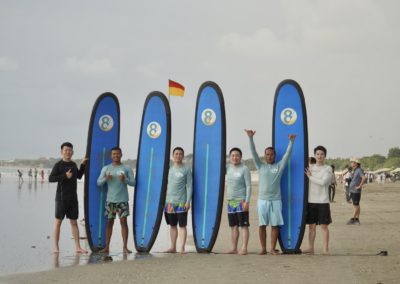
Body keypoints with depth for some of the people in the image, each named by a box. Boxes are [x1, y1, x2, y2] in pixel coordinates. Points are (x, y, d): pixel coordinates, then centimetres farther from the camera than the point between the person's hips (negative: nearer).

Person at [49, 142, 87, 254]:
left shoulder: (73, 164, 13)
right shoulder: (58, 165, -6)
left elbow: (79, 176, 27)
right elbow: (51, 178, -14)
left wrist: (83, 165, 16)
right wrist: (65, 176, -21)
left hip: (73, 197, 6)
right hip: (61, 197, -6)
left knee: (74, 222, 7)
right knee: (58, 221, -1)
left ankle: (77, 247, 9)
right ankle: (56, 247, 4)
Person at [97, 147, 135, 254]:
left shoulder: (127, 169, 5)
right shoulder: (106, 168, 10)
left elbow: (133, 182, 1)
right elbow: (98, 182, 5)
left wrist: (125, 180, -19)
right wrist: (105, 179, -16)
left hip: (123, 200, -1)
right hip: (110, 200, 2)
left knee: (124, 221, -6)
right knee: (109, 222, 4)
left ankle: (125, 247, -5)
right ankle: (107, 247, 9)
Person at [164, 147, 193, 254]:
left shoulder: (186, 169, -2)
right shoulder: (170, 169, 11)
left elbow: (189, 186, -5)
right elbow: (168, 185, 15)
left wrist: (188, 201, -11)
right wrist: (167, 200, 9)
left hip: (181, 202, -5)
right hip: (170, 201, 5)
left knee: (182, 225, -3)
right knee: (172, 225, 10)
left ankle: (182, 248, -2)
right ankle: (173, 247, 17)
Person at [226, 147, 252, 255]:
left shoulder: (244, 169, -7)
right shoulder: (228, 168, 9)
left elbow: (248, 186, -10)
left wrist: (247, 201, -16)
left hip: (241, 201, -6)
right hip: (231, 201, 6)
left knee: (243, 225, -5)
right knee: (233, 226, 9)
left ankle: (244, 248, -7)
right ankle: (234, 248, 13)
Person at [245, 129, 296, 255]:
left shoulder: (279, 166, 6)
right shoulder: (260, 166, 7)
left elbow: (287, 154, -3)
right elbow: (253, 153, -2)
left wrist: (291, 141, -17)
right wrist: (250, 138, -13)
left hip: (275, 200, 0)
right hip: (262, 200, 0)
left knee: (275, 225, 1)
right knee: (262, 225, 1)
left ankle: (273, 248, 8)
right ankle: (263, 248, 9)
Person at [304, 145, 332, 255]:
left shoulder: (328, 169, -1)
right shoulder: (310, 168, 10)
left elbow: (323, 182, -14)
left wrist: (310, 176, -5)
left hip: (323, 201, -3)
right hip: (311, 201, 3)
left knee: (324, 225, -1)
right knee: (311, 225, 7)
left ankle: (325, 249, 2)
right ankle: (311, 248, 12)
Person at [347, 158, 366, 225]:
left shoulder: (359, 170, -13)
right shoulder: (354, 171, 15)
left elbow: (364, 178, -29)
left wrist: (360, 186, -23)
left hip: (356, 191, -9)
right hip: (352, 190, 9)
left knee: (356, 205, -6)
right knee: (356, 205, 10)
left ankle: (353, 219, -7)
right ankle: (357, 219, 13)